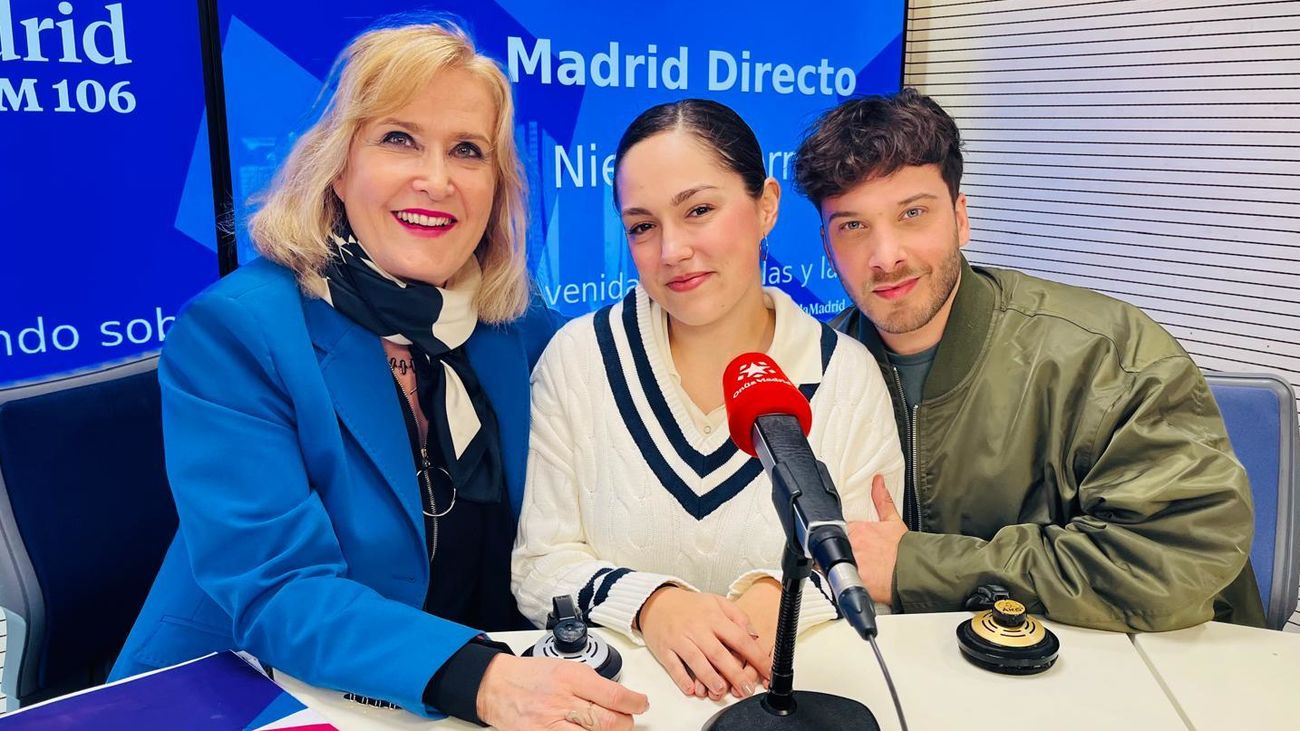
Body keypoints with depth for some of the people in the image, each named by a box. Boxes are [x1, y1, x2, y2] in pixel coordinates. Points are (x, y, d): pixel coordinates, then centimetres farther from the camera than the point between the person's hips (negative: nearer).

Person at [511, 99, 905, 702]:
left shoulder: (846, 375, -4)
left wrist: (781, 595, -19)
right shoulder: (577, 358, -5)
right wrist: (648, 604, -20)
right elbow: (540, 565, -3)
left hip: (785, 693, 2)